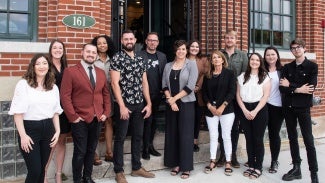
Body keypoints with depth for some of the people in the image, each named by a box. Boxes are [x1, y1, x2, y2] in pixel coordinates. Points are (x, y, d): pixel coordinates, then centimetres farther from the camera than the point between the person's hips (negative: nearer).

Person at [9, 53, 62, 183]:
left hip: (48, 129, 5)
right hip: (30, 129, -5)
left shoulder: (53, 87, 11)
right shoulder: (23, 84, -6)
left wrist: (57, 131, 4)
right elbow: (18, 112, -9)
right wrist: (23, 135, -14)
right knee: (35, 170, -4)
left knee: (42, 169, 12)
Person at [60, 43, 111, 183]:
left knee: (91, 150, 14)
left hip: (97, 119, 5)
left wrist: (106, 113, 5)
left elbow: (106, 94, 15)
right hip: (80, 120, -5)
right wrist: (73, 117, -14)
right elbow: (65, 96, -10)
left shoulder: (101, 73, 12)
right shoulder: (70, 71, -5)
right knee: (80, 152, 3)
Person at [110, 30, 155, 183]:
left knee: (138, 136, 13)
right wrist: (122, 106, -17)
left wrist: (149, 103, 5)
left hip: (139, 104, 6)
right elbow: (115, 83, -12)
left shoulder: (140, 59, 11)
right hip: (124, 104, -6)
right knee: (120, 137, 3)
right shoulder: (117, 58, -6)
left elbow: (144, 82, 12)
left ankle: (137, 167, 27)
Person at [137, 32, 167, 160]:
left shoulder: (162, 56, 10)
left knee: (153, 120, 14)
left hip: (157, 94, 5)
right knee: (148, 120, -2)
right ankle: (145, 148, 11)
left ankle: (150, 145, 28)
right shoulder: (139, 56, -6)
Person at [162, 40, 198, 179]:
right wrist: (170, 100, -10)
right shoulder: (168, 66, 10)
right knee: (172, 134, 7)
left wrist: (175, 98, -12)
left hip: (186, 103, -4)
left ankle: (186, 167, 8)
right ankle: (175, 164, 19)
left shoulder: (191, 64, -2)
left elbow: (190, 86, -11)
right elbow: (164, 85, 5)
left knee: (185, 135, -1)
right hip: (170, 104, 4)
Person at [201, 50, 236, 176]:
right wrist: (209, 106, -8)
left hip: (226, 110, -3)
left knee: (226, 136, 1)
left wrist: (222, 106, -14)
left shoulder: (229, 73, 1)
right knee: (213, 136, 6)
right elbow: (204, 92, 7)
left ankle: (228, 162, 11)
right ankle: (212, 161, 15)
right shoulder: (207, 76, 11)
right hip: (211, 110, 3)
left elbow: (232, 92, -6)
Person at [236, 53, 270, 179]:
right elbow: (238, 95, 6)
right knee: (249, 138, 7)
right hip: (244, 110, 3)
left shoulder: (265, 77, 3)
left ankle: (258, 168, 9)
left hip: (259, 109, -3)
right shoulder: (242, 77, 11)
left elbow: (265, 96, -5)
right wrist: (244, 110, -7)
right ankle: (251, 165, 17)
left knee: (258, 139, 0)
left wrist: (255, 111, -14)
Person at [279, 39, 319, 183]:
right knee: (292, 138, 10)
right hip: (288, 107, 4)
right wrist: (298, 89, -15)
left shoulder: (312, 66, -1)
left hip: (303, 107, -4)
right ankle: (296, 168, 21)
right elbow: (282, 89, -2)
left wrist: (291, 86, -10)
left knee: (308, 140, -1)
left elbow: (311, 88, -15)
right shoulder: (287, 67, 8)